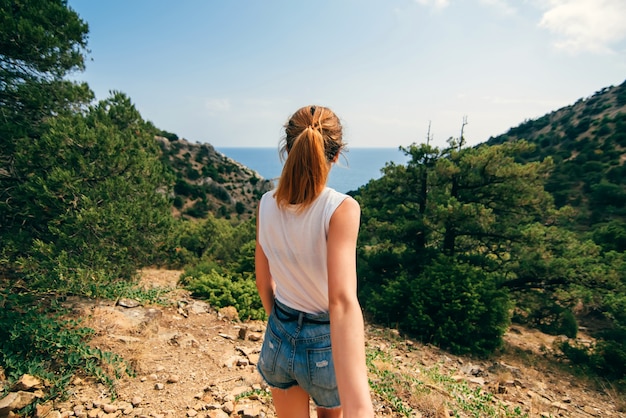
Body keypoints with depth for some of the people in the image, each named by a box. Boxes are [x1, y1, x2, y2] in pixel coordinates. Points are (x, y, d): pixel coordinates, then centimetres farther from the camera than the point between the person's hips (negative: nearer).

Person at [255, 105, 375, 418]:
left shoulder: (267, 204, -10)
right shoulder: (341, 208, -25)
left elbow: (263, 281, 0)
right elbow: (343, 301, -37)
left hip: (279, 337, 3)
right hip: (325, 344, -3)